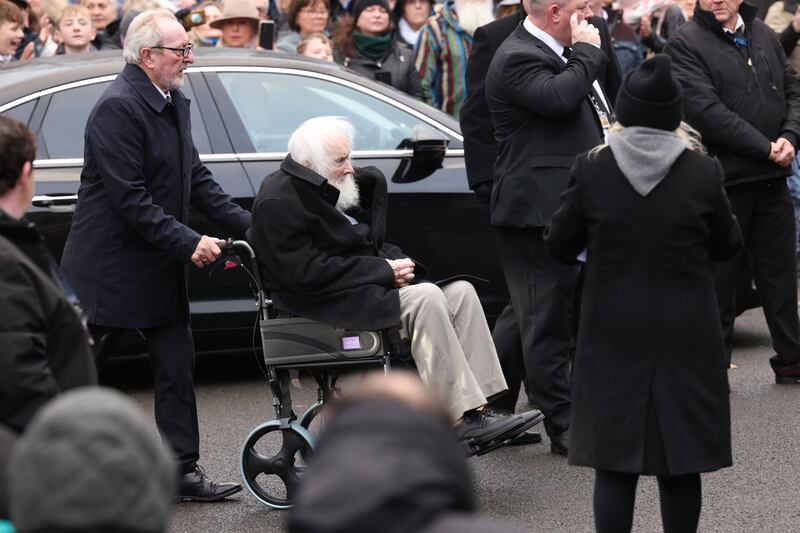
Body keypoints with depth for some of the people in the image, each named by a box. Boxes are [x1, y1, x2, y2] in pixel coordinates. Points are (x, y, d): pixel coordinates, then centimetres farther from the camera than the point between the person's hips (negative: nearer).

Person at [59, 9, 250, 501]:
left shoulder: (174, 103, 8)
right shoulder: (118, 108, -20)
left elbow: (196, 177, 13)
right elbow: (129, 198, -23)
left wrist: (248, 224, 2)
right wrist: (188, 243, -22)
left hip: (157, 270, 9)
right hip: (108, 270, -9)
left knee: (178, 366, 9)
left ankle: (184, 472, 15)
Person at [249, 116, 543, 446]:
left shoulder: (328, 189, 17)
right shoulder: (278, 202, -14)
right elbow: (307, 273, -22)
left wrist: (395, 261, 1)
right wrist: (384, 270, -18)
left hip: (367, 285, 10)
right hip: (327, 303, -10)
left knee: (460, 292, -6)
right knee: (425, 298, -28)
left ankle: (480, 404, -15)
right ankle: (462, 418, -28)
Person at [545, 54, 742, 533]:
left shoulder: (592, 170, -7)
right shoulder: (702, 173, -8)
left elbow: (560, 246, 3)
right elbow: (728, 246, 5)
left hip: (614, 336, 0)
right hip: (686, 335, 0)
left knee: (614, 465, 5)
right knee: (681, 466, 8)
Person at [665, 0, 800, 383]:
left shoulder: (764, 35, 11)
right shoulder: (685, 44, -9)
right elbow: (707, 111, -18)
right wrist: (766, 148, -17)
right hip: (723, 178, -6)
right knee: (719, 277, 3)